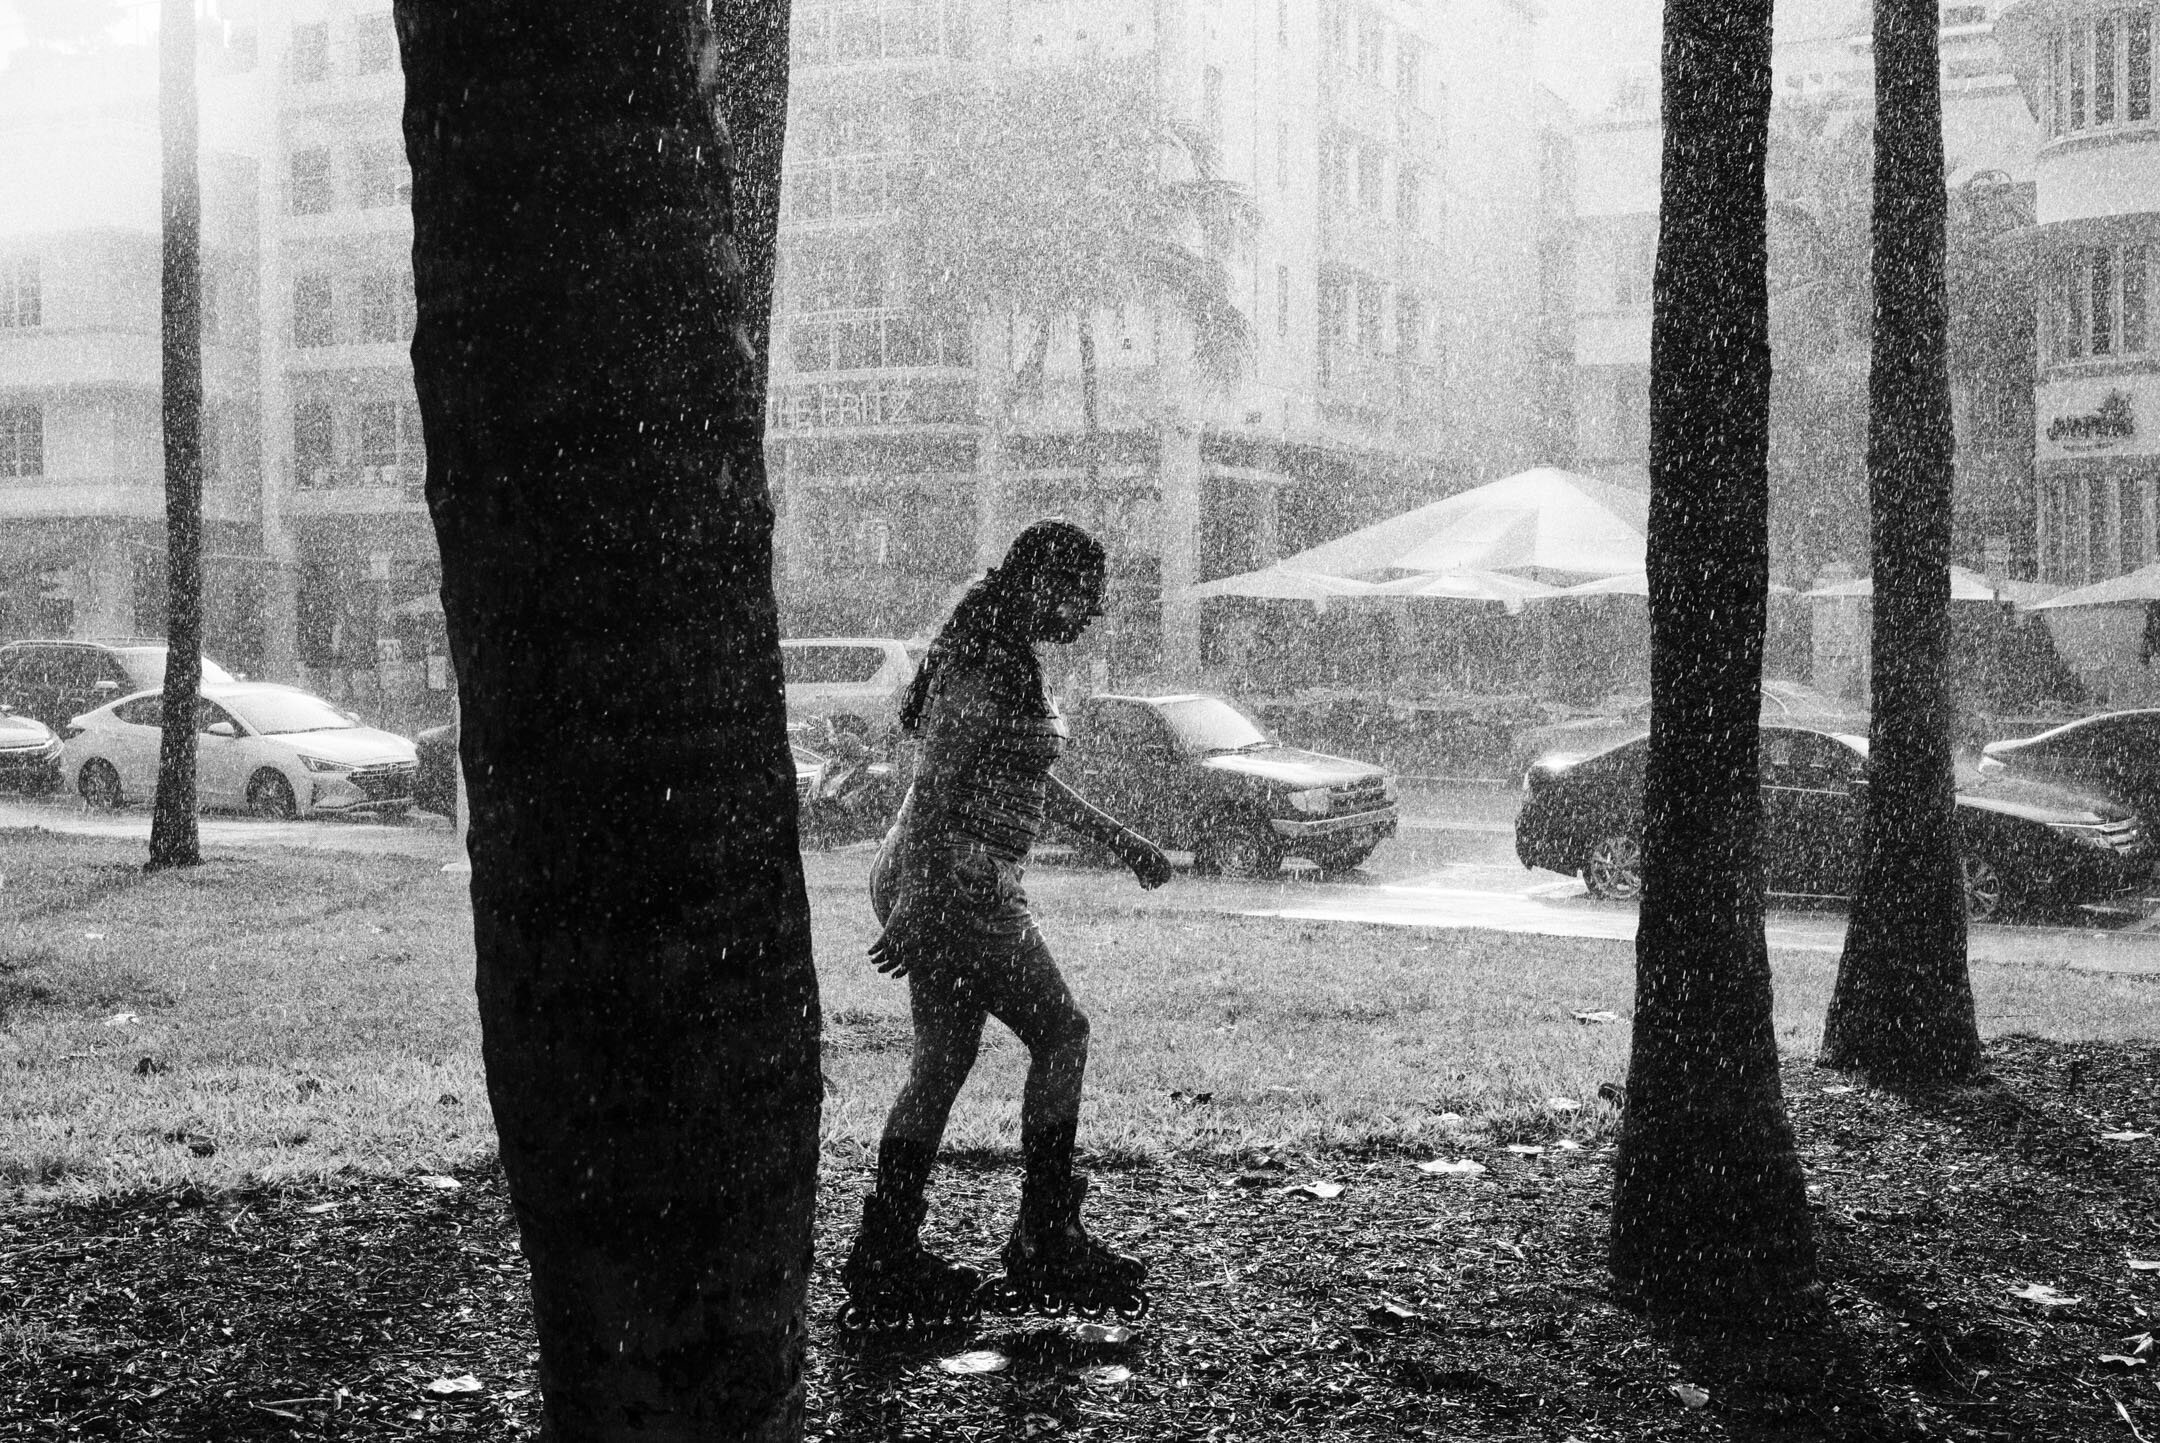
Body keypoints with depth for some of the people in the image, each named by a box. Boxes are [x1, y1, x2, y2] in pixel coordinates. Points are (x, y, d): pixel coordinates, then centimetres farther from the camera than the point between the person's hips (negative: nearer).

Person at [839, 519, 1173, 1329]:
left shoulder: (1003, 657, 16)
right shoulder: (986, 663, -16)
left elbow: (1026, 780, 26)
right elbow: (936, 786, -22)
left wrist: (1116, 839, 28)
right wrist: (916, 905, -27)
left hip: (934, 886, 10)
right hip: (950, 883, -10)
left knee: (942, 1059, 10)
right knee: (1060, 1033, -2)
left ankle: (887, 1261, 13)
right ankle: (1046, 1247, 5)